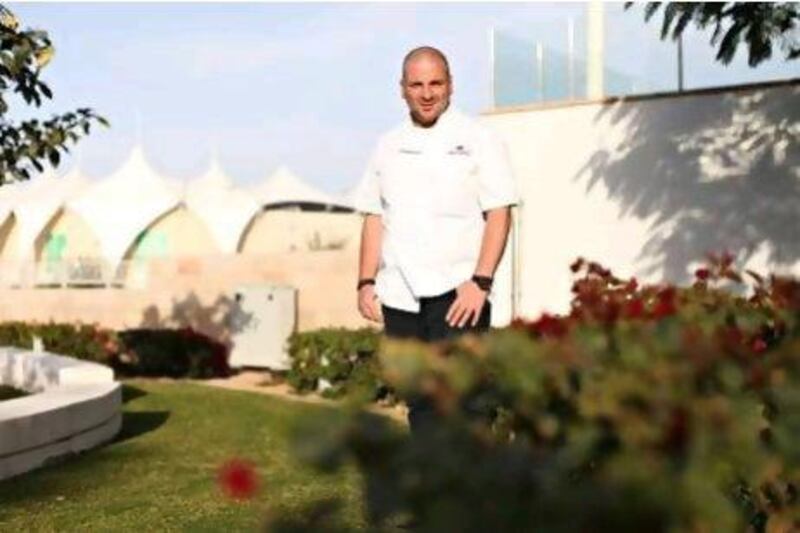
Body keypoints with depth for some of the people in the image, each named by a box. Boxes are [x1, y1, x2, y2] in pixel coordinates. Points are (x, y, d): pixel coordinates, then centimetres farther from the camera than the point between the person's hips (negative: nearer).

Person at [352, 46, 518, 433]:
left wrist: (480, 281, -14)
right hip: (399, 295, 5)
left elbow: (499, 214, -4)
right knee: (418, 399, 10)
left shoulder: (477, 139, 2)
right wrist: (366, 281, 5)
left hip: (458, 292, -4)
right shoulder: (389, 147, 14)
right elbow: (374, 218, 15)